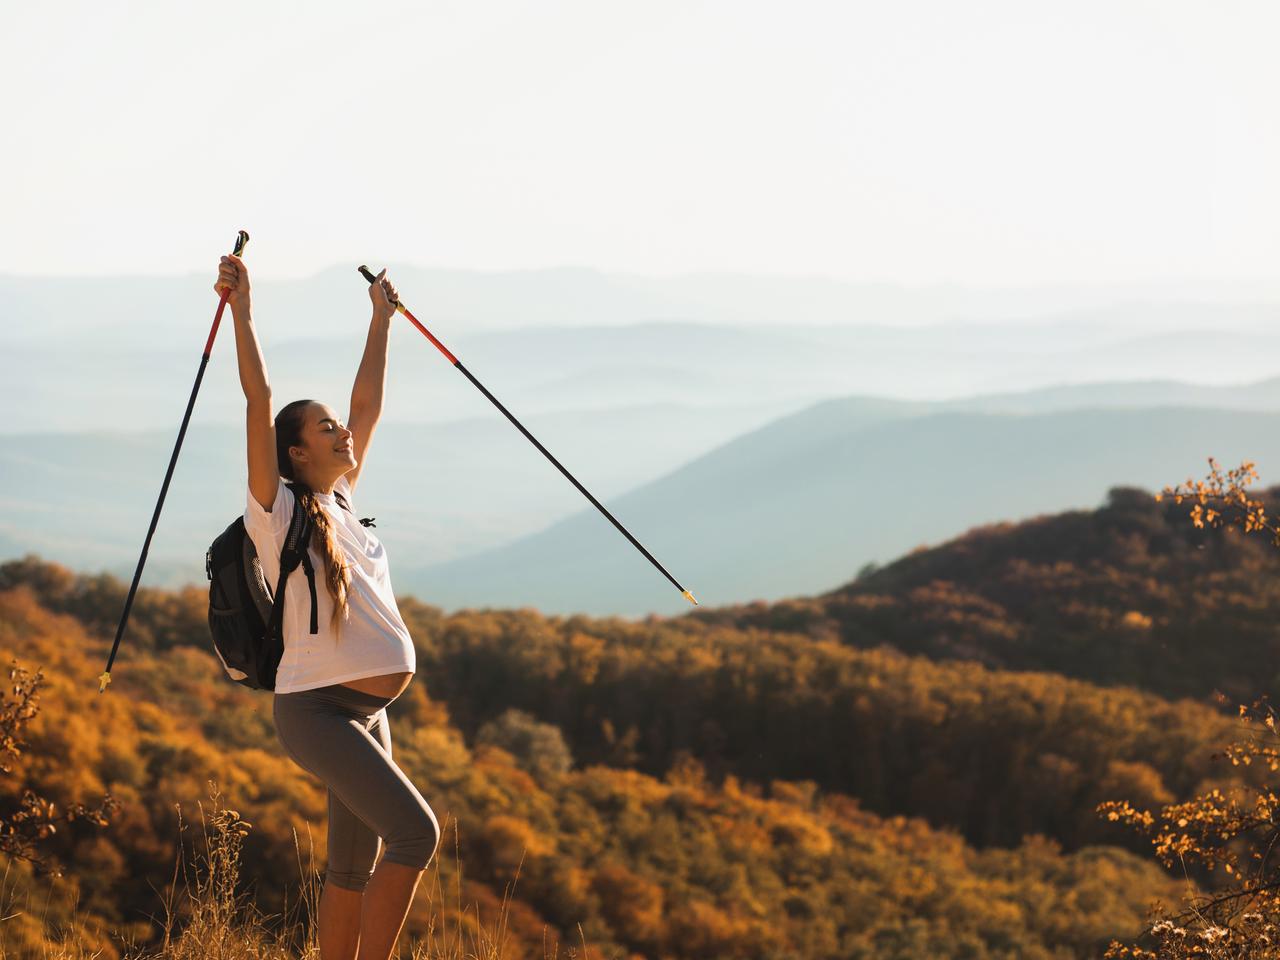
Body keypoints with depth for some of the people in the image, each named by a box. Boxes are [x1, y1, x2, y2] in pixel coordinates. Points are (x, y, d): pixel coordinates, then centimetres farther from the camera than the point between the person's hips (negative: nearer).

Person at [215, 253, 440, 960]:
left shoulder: (339, 501, 14)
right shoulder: (277, 510, -6)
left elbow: (367, 403, 23)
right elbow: (258, 404, -13)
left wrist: (380, 319, 28)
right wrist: (240, 307, -16)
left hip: (365, 712, 8)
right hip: (316, 710, -8)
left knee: (355, 865, 8)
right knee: (416, 831, -18)